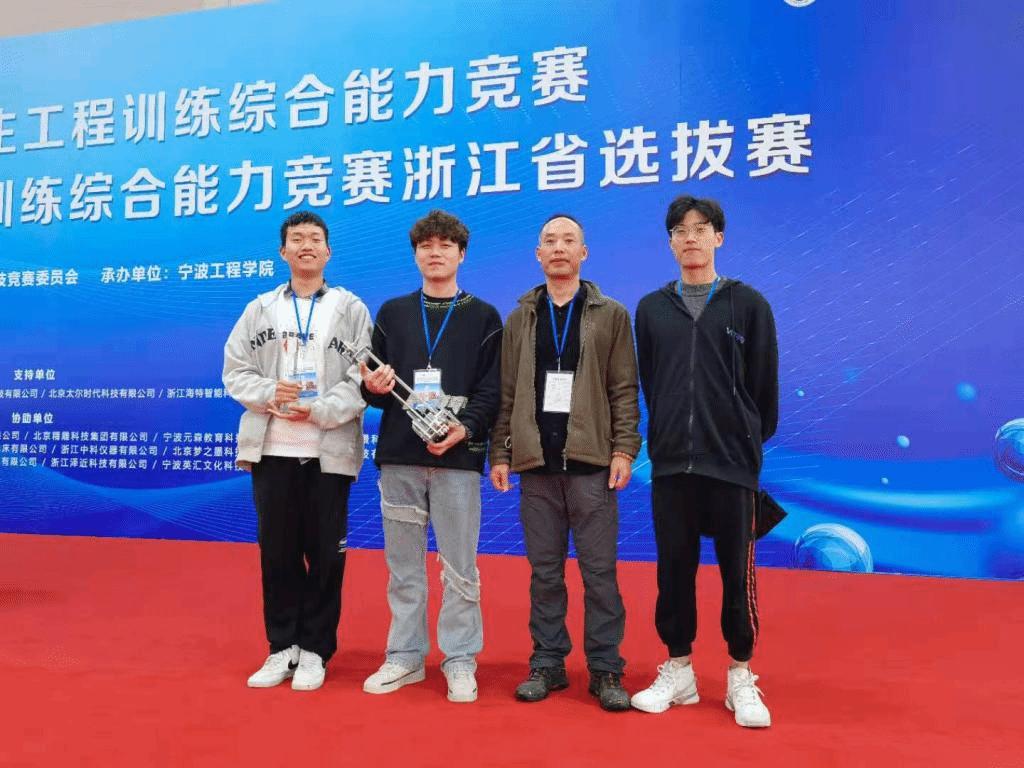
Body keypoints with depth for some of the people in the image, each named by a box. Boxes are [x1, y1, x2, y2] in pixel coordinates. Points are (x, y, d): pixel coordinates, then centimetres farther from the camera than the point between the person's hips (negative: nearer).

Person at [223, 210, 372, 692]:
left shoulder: (351, 309, 4)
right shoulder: (260, 309, 11)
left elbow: (363, 379, -4)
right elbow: (235, 371, 8)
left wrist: (319, 411, -17)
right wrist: (268, 394, -11)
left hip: (329, 449, -2)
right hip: (272, 447, 2)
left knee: (325, 553, 4)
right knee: (277, 550, 8)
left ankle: (314, 651, 18)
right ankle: (282, 648, 22)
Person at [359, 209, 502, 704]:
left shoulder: (484, 317, 7)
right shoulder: (391, 313, 14)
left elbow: (492, 390, -1)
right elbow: (373, 386, 13)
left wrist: (466, 428, -17)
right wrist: (373, 388, -10)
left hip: (457, 457, -2)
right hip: (398, 456, 3)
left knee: (459, 567, 1)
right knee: (403, 565, 9)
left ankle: (460, 662, 14)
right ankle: (405, 657, 22)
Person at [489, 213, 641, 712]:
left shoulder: (610, 315, 6)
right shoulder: (520, 318, 12)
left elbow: (624, 390, 1)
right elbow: (506, 392, 9)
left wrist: (624, 448, -8)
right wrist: (500, 453, 3)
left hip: (591, 462, -2)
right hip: (535, 463, 2)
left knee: (599, 570, 2)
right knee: (544, 571, 8)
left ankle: (605, 668, 12)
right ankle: (547, 663, 20)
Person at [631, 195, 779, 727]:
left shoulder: (748, 304, 2)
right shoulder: (652, 308, 8)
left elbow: (765, 384, 4)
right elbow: (650, 383, 11)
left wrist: (754, 440, 5)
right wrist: (666, 438, 10)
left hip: (732, 463, -2)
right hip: (670, 463, 2)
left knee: (737, 573, 5)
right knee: (674, 570, 9)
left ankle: (742, 678, 19)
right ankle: (677, 671, 23)